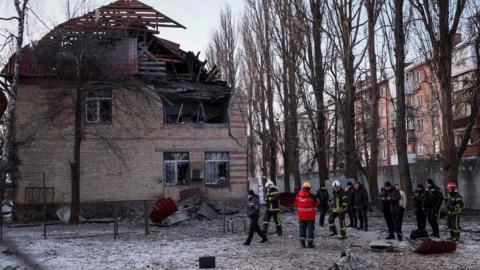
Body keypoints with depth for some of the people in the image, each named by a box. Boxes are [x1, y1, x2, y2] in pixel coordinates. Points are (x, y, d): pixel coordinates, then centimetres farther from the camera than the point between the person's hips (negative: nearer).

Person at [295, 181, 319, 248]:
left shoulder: (298, 196, -5)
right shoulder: (312, 196, -17)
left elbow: (296, 204, 7)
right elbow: (317, 204, -5)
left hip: (301, 215, 3)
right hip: (310, 216, -3)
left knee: (302, 228, 14)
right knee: (310, 229, 7)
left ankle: (302, 243, 14)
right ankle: (310, 243, 8)